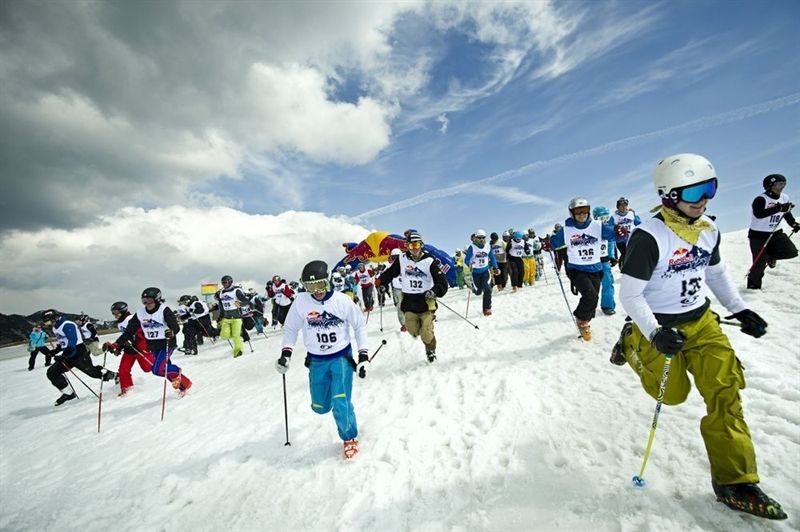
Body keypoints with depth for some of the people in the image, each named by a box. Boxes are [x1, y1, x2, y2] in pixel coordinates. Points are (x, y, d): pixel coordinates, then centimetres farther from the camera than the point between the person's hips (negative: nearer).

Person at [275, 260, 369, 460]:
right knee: (320, 407, 11)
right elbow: (291, 328, 3)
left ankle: (350, 438, 15)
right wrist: (286, 353, -8)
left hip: (342, 357, -2)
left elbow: (360, 325, -4)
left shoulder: (342, 300, -15)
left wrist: (363, 355, -8)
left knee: (340, 404, -13)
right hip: (316, 361, 3)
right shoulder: (301, 302, -11)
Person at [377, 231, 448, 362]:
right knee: (412, 330, 0)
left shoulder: (429, 261, -9)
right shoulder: (402, 259, -1)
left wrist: (435, 291, -28)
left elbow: (442, 281, -12)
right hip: (409, 301, 2)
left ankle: (430, 350, 29)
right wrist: (380, 280, 1)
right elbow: (391, 272, 12)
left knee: (426, 333, -3)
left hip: (425, 300, -2)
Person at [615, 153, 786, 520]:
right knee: (674, 394, 8)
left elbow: (716, 274, 17)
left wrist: (740, 310, 8)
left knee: (725, 392, -1)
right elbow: (629, 295, -22)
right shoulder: (649, 236, -24)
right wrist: (654, 334, -31)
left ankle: (734, 481, 13)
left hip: (702, 320, 6)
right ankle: (633, 345, 32)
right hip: (659, 326, -6)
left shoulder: (708, 231, -1)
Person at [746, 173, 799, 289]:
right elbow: (758, 214, -39)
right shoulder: (761, 199, -20)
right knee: (760, 264, -3)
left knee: (792, 252, -10)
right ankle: (753, 286, 16)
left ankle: (770, 256, 20)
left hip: (775, 233, 6)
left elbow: (787, 213, 20)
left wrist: (794, 224, 9)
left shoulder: (784, 198, 2)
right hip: (758, 236, -6)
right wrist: (779, 208, -44)